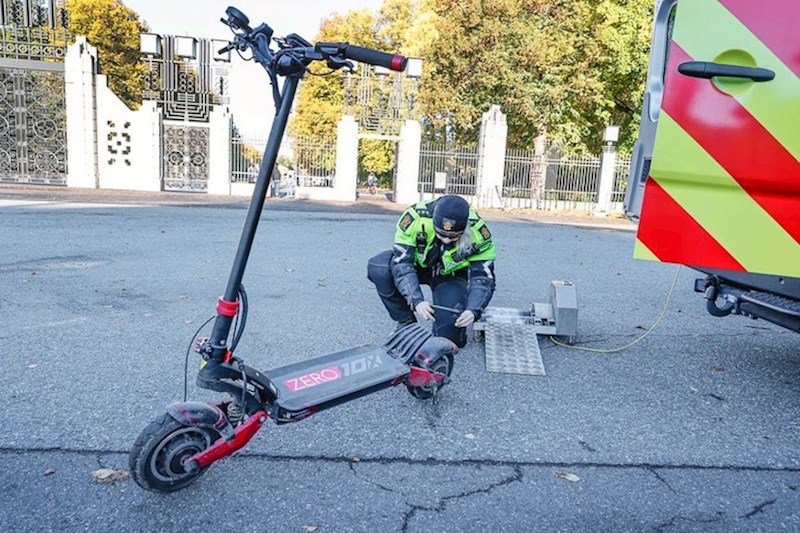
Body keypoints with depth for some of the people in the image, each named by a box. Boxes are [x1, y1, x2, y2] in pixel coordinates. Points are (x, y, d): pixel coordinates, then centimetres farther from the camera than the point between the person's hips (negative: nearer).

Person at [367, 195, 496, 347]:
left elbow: (483, 276, -23)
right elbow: (402, 262, -31)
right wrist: (416, 300, -44)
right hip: (418, 264, 1)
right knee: (378, 269, -31)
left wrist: (473, 310, -41)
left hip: (451, 275, -1)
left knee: (449, 335, -23)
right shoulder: (415, 217, -34)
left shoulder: (477, 231, -29)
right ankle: (406, 323, -8)